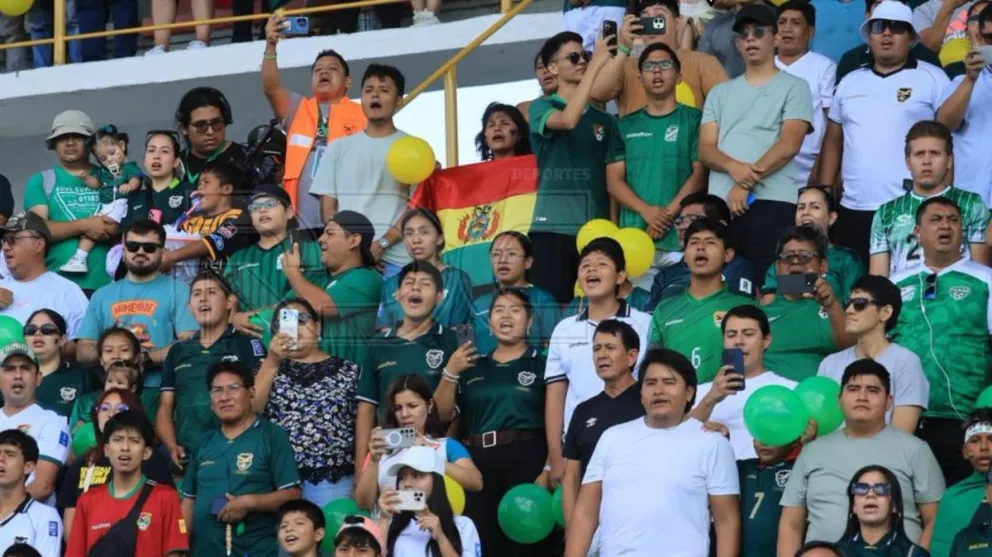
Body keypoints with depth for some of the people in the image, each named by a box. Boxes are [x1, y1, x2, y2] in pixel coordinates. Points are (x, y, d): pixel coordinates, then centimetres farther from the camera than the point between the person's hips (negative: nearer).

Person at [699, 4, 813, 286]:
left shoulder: (794, 87, 8)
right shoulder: (720, 93, 21)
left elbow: (789, 145, -4)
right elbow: (706, 148, 10)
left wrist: (746, 184, -11)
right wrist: (734, 167, -12)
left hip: (772, 202, -4)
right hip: (720, 203, 4)